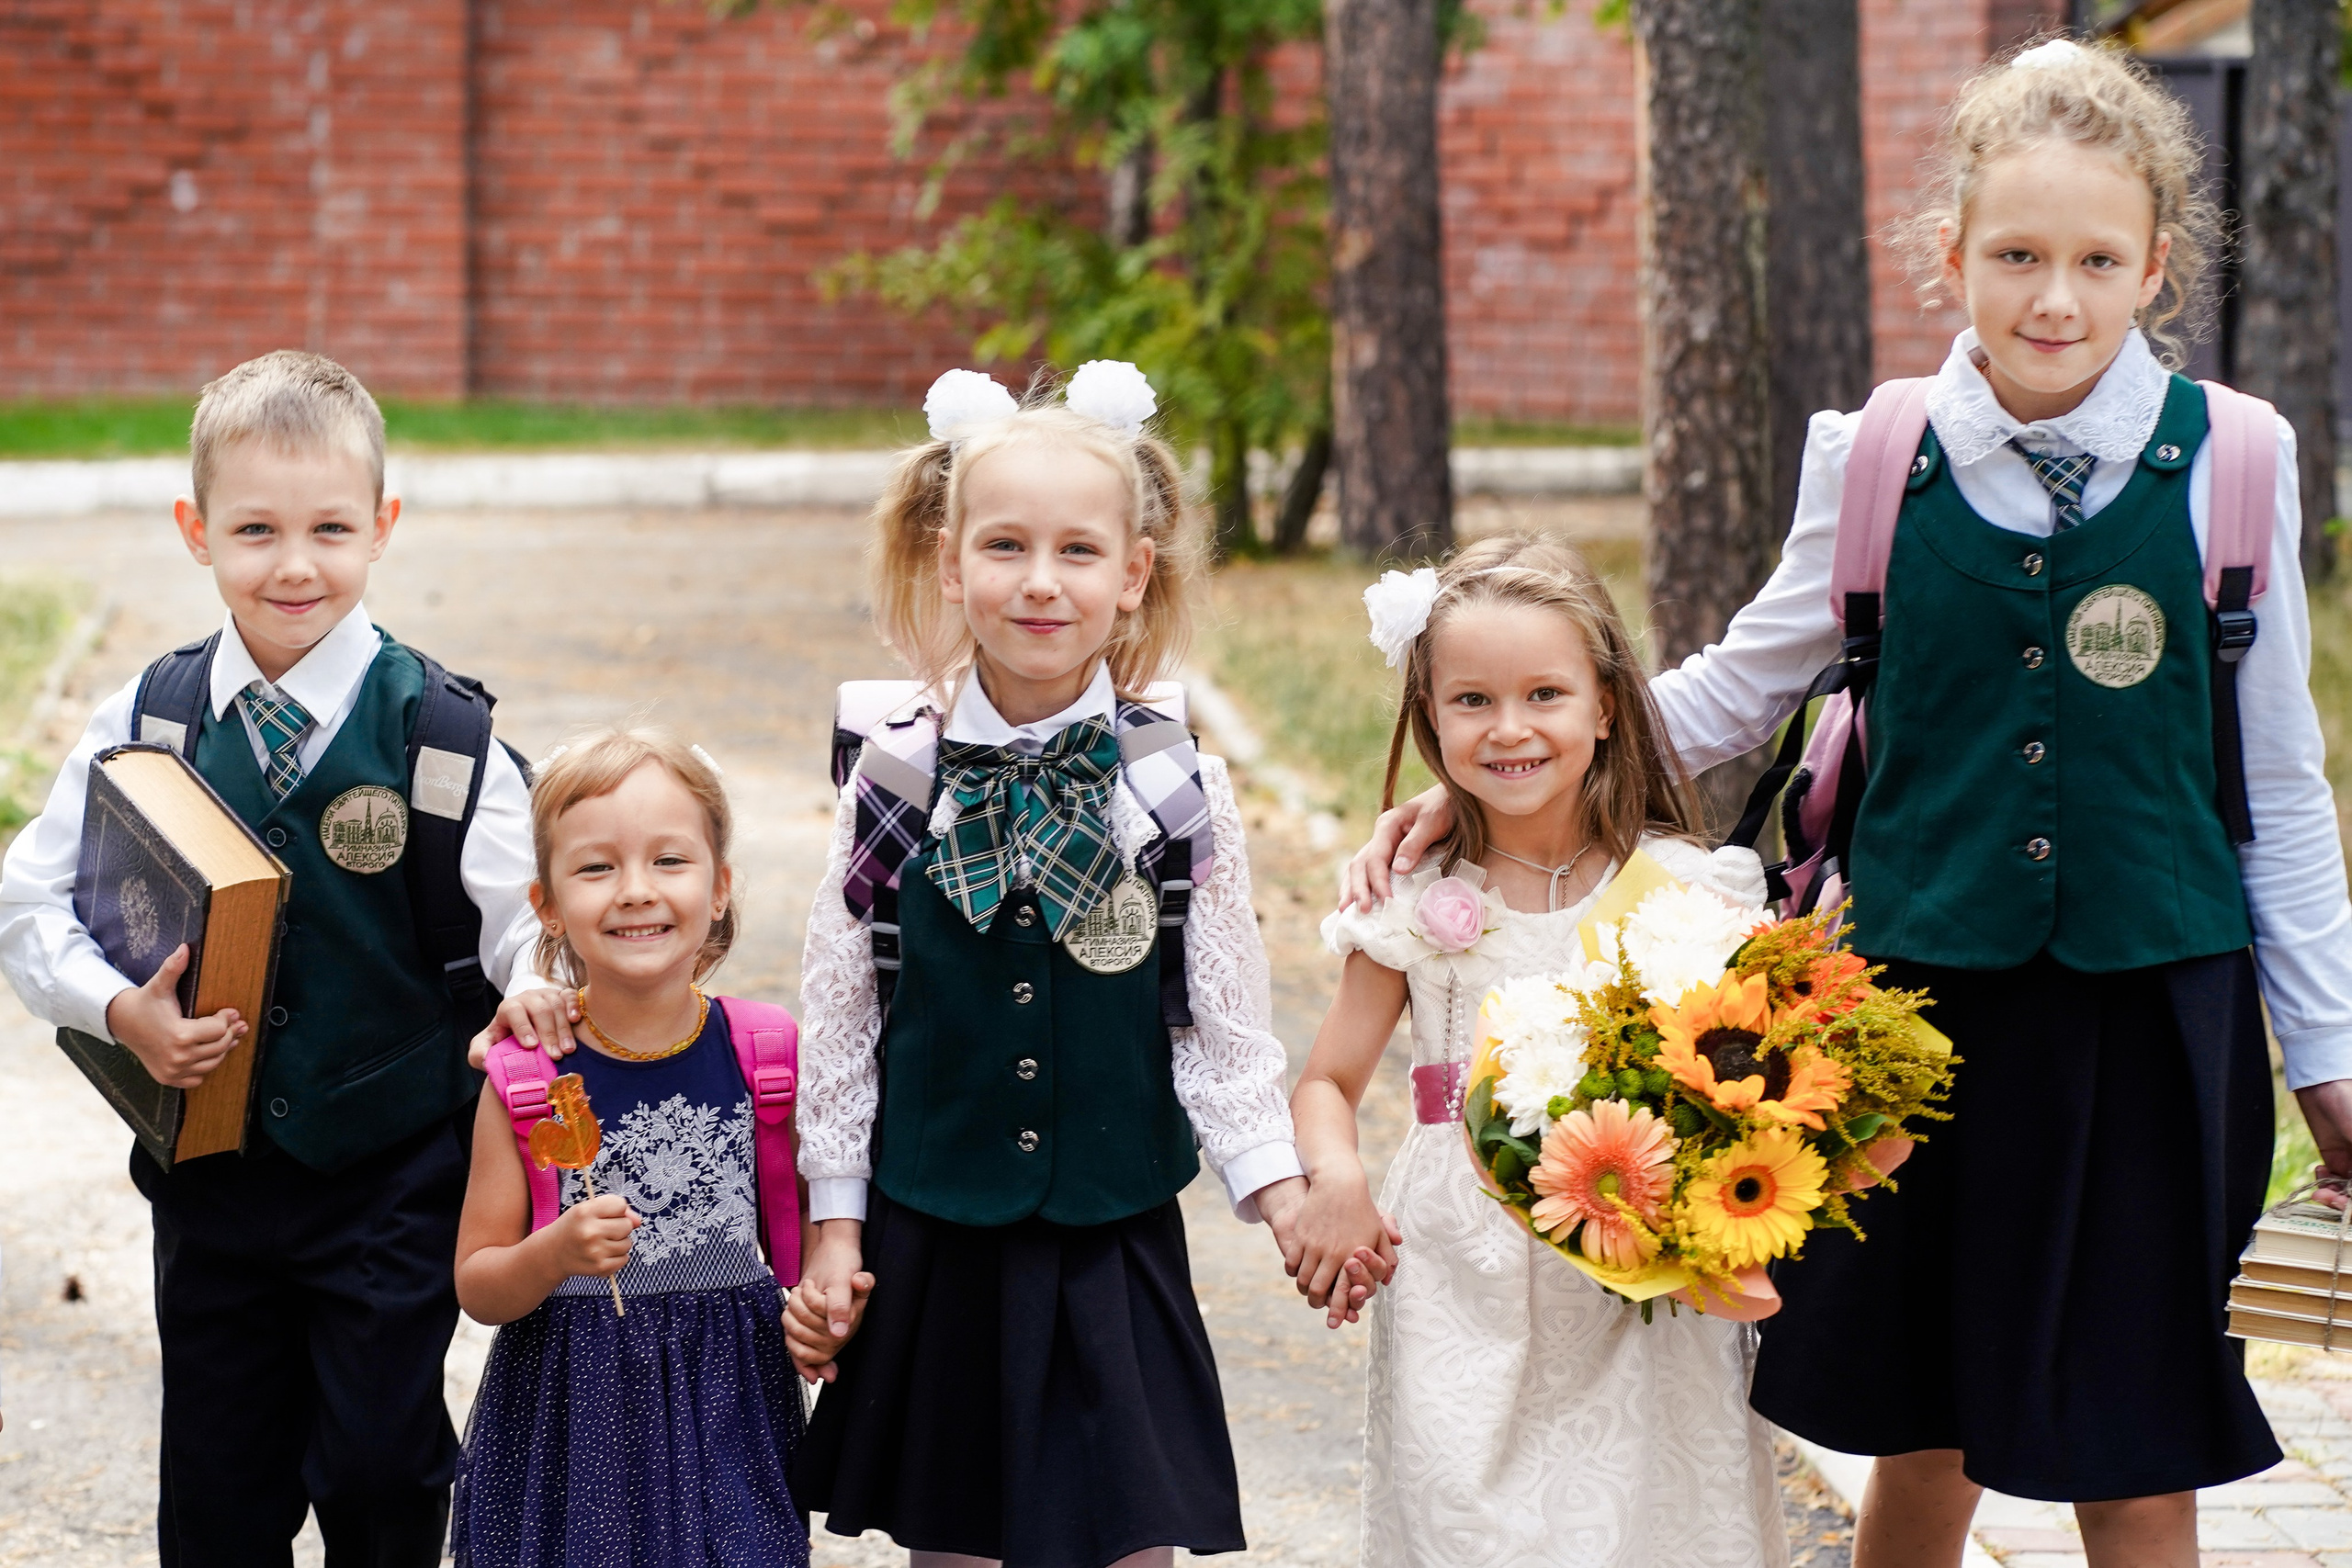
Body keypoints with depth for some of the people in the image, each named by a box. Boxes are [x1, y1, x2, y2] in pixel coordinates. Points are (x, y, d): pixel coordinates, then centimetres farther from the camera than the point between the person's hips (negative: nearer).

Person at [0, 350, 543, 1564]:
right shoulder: (144, 724, -2)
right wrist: (119, 1010, -14)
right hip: (212, 1178, 3)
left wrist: (545, 986, -33)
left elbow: (526, 921, -10)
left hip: (391, 1184, -2)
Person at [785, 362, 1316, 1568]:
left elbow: (1223, 1021, 1)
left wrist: (1283, 1190, -10)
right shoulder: (897, 778, -4)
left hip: (1115, 1241, 0)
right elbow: (839, 1014, 2)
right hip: (932, 1240, 1)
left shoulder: (1177, 789, -5)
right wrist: (833, 1228, 1)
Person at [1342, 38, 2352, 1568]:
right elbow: (1731, 693, 10)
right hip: (1926, 999, 1)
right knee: (1921, 1438, 11)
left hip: (2153, 1012, -1)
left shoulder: (2228, 466, -4)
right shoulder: (1875, 467, -2)